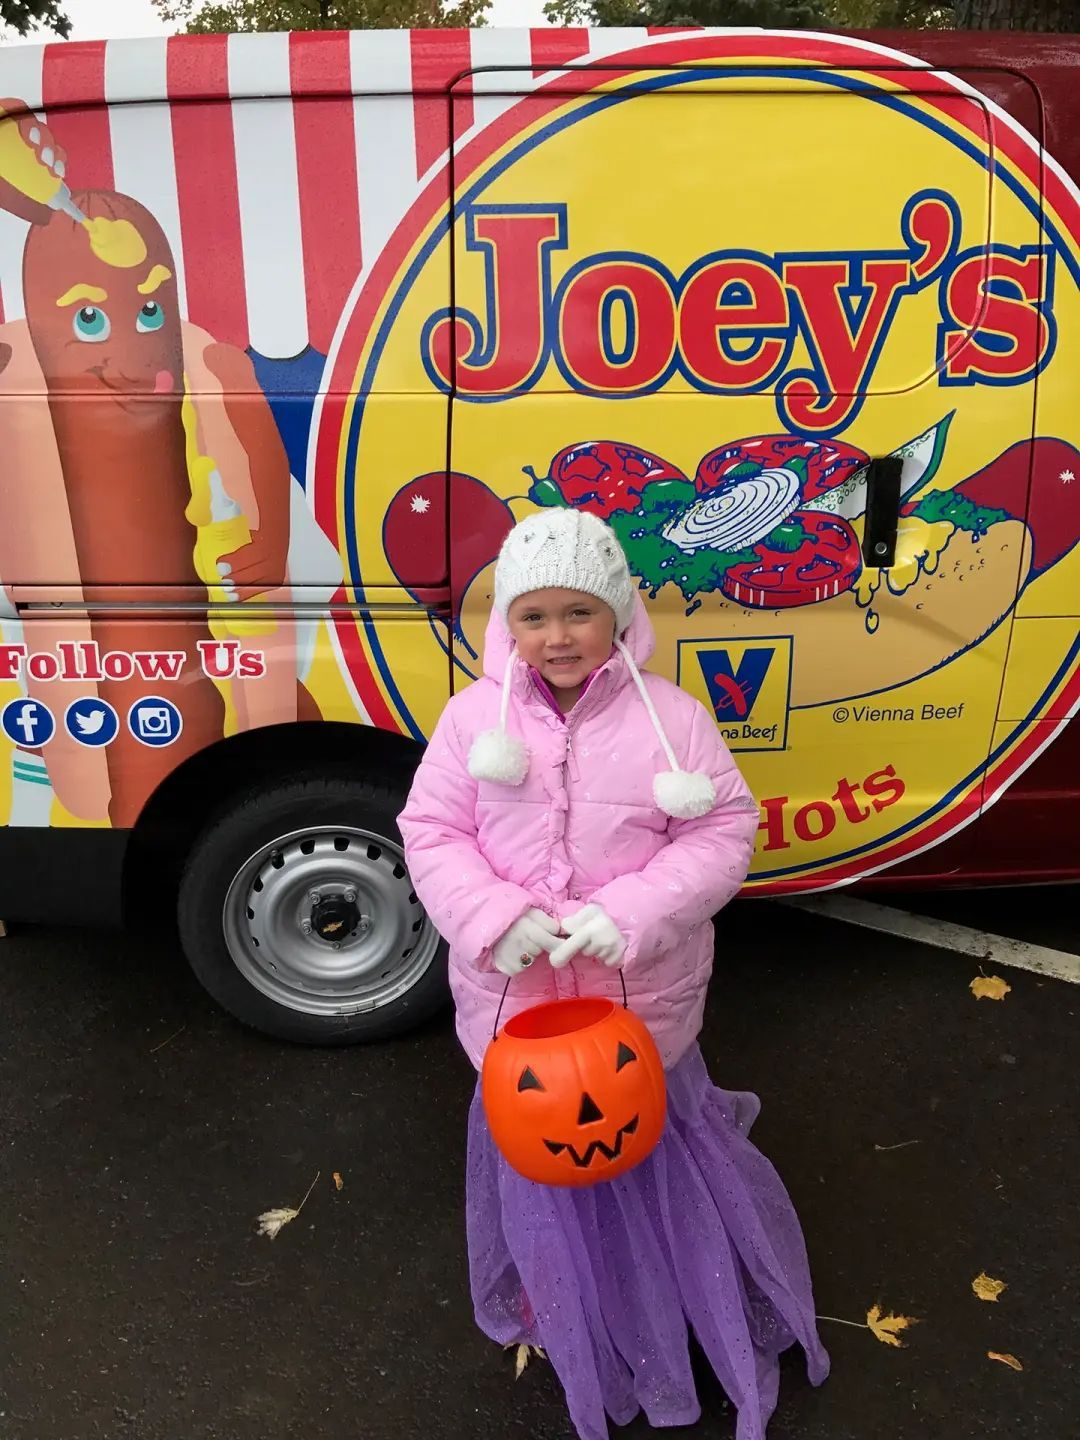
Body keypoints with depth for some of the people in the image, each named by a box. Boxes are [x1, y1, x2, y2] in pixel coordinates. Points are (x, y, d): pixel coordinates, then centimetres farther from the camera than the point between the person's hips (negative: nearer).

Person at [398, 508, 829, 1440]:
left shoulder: (669, 716, -13)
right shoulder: (474, 717, -9)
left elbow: (724, 831, -12)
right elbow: (432, 833, -6)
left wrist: (633, 912, -24)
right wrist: (493, 916, -22)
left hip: (642, 1000, -1)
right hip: (515, 998, 2)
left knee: (658, 1148, 22)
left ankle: (698, 1301, 51)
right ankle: (552, 1302, 54)